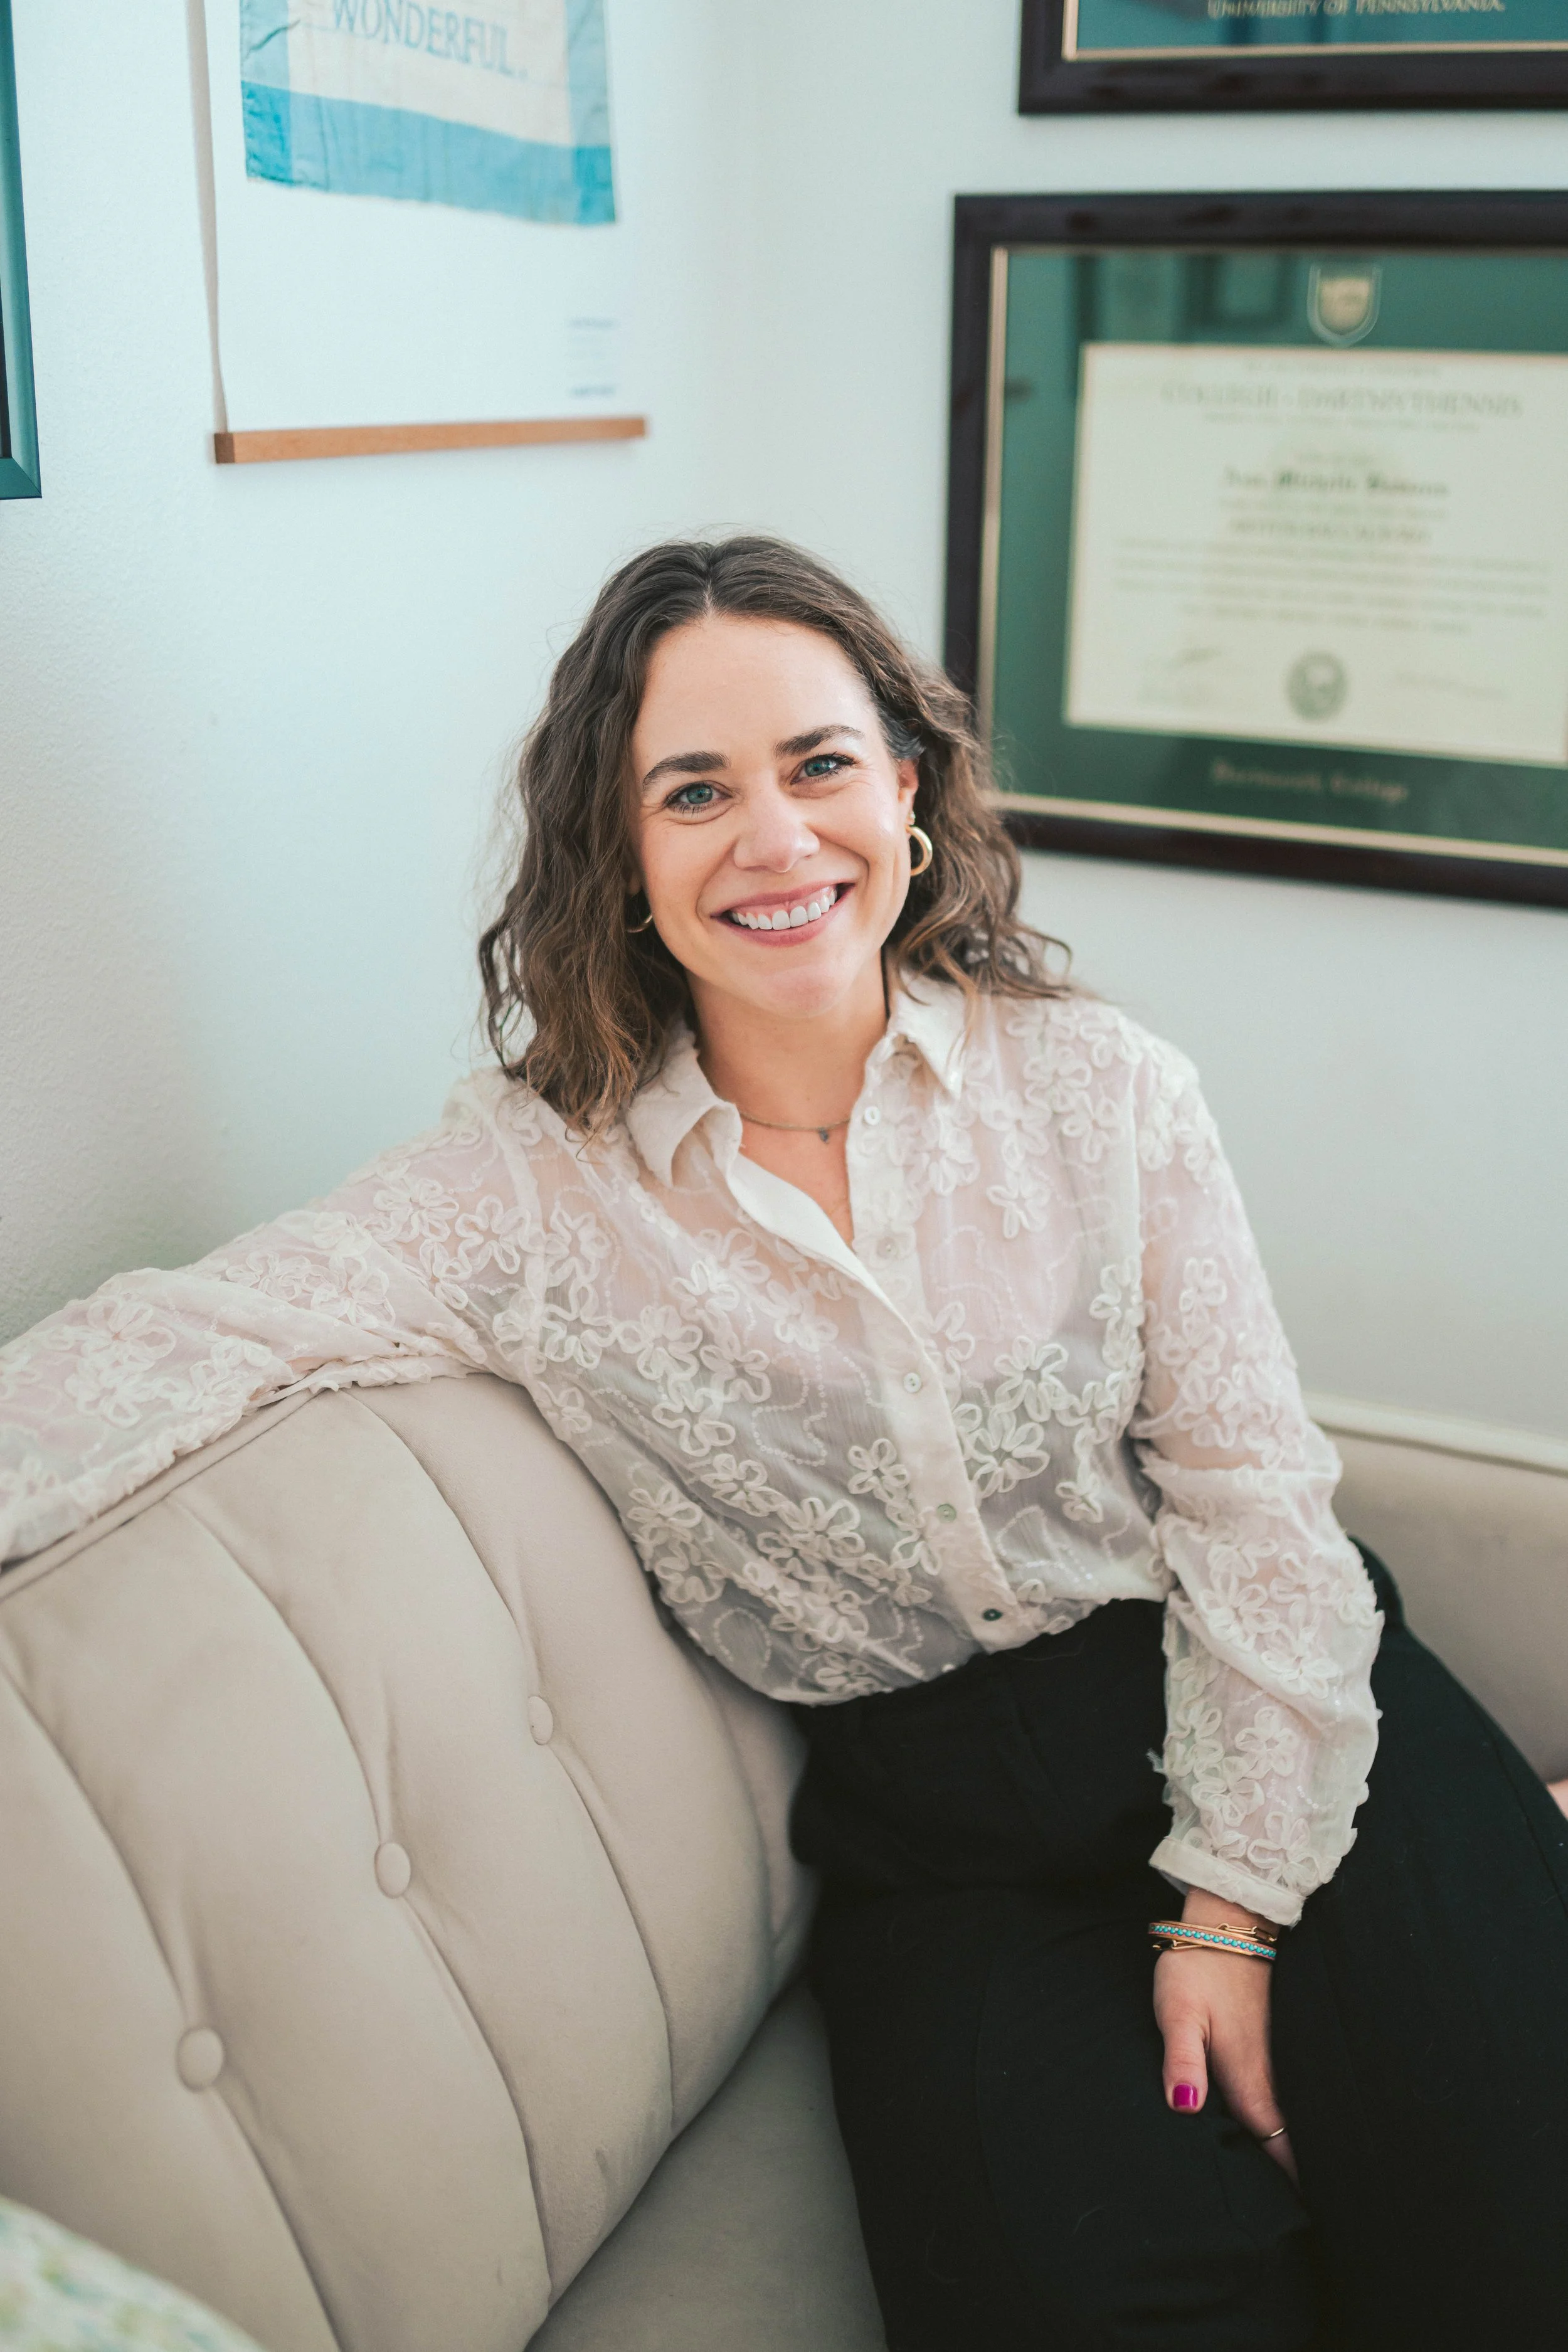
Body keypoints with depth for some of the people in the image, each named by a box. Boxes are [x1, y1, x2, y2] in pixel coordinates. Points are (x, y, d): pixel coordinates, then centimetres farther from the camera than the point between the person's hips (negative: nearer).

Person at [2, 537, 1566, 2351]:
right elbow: (180, 1344, -15)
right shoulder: (537, 1179, -6)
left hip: (1277, 1715, 2)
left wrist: (1234, 1897, -6)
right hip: (943, 1825, -1)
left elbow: (1249, 1489, -1)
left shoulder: (1098, 1088, -2)